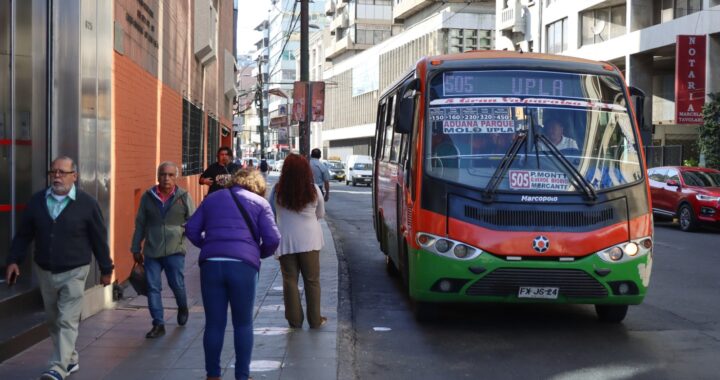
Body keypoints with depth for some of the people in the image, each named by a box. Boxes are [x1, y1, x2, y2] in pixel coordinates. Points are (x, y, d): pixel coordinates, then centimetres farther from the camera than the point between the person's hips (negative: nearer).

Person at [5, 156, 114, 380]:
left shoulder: (86, 203, -7)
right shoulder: (37, 201, 2)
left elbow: (99, 239, -2)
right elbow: (23, 234, 8)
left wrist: (106, 269, 2)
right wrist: (14, 260, 0)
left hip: (73, 272, -5)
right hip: (44, 271, 5)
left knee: (67, 322, -10)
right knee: (53, 321, 15)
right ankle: (70, 359, 31)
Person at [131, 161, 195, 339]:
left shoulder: (184, 197, 0)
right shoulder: (148, 197, 5)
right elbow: (140, 224, 12)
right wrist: (136, 248, 12)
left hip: (175, 250, -2)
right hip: (151, 251, 2)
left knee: (177, 284, 0)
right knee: (153, 287, 1)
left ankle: (182, 308, 33)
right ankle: (158, 324, 11)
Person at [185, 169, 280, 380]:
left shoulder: (212, 198, 20)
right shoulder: (260, 203, 10)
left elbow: (191, 229, 14)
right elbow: (273, 239, 0)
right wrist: (260, 254, 18)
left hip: (211, 265, 2)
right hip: (243, 265, -2)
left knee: (214, 323, 10)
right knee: (243, 324, 10)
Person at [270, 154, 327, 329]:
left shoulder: (277, 190, -7)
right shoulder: (313, 190, -7)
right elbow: (321, 214, 7)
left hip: (286, 241, 0)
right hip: (309, 240, 0)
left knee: (290, 280, 9)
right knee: (312, 280, 10)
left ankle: (295, 320, 13)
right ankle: (315, 320, 14)